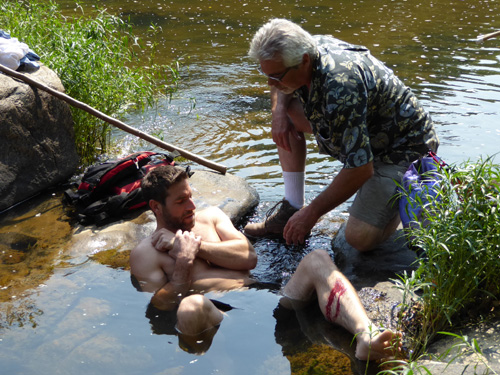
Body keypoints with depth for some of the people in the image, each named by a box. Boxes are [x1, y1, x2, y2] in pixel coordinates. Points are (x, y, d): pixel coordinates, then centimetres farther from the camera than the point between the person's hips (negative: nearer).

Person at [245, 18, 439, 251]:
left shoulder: (340, 87, -37)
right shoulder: (313, 47, -10)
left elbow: (360, 169, -34)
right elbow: (281, 89, 15)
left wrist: (311, 214, -24)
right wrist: (279, 110, -8)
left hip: (404, 148, -9)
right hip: (363, 138, 9)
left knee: (360, 238, -24)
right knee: (286, 112, 4)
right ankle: (292, 208, 7)